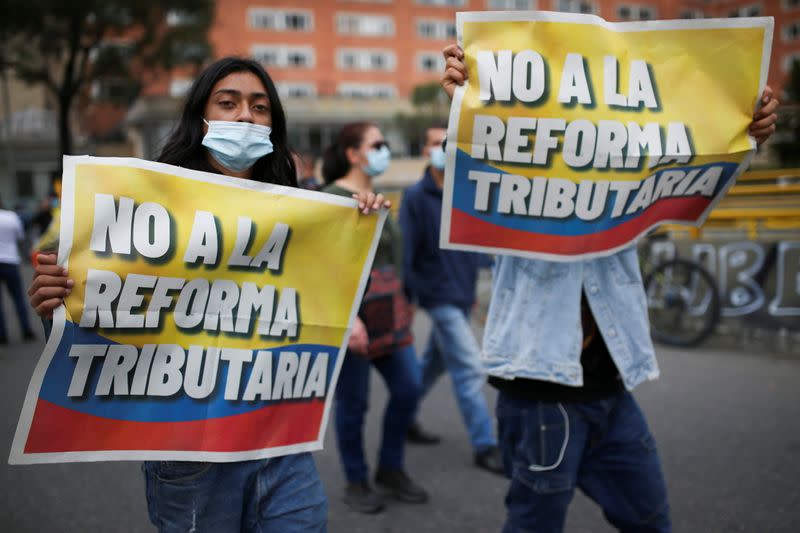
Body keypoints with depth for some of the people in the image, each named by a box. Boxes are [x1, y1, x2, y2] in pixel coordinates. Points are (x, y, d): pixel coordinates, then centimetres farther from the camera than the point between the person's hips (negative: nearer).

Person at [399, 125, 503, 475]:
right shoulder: (417, 197, -10)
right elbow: (406, 251, -12)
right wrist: (407, 298, -14)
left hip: (464, 294, 6)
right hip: (440, 296, -6)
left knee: (435, 362, 19)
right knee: (470, 370, -8)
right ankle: (485, 446, 1)